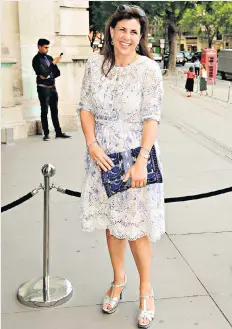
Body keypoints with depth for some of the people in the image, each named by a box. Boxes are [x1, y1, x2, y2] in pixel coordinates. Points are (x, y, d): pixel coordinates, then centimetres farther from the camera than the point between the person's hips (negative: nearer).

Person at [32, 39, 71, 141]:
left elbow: (58, 72, 10)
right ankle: (46, 134, 4)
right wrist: (53, 63, -19)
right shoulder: (36, 59, -6)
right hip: (43, 88, -6)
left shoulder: (49, 58, 13)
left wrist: (49, 76, -7)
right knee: (44, 111, 0)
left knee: (55, 111, 7)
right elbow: (43, 73, -18)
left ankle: (58, 132, 10)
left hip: (53, 87, 6)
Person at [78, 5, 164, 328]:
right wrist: (92, 144, -11)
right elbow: (86, 107, 3)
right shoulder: (95, 63, 1)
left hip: (135, 155, -4)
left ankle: (146, 289, 24)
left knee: (134, 226, 3)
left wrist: (141, 162, -21)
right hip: (103, 156, 4)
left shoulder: (148, 68, -10)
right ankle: (118, 278, 38)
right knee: (111, 221, 16)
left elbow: (151, 118, -13)